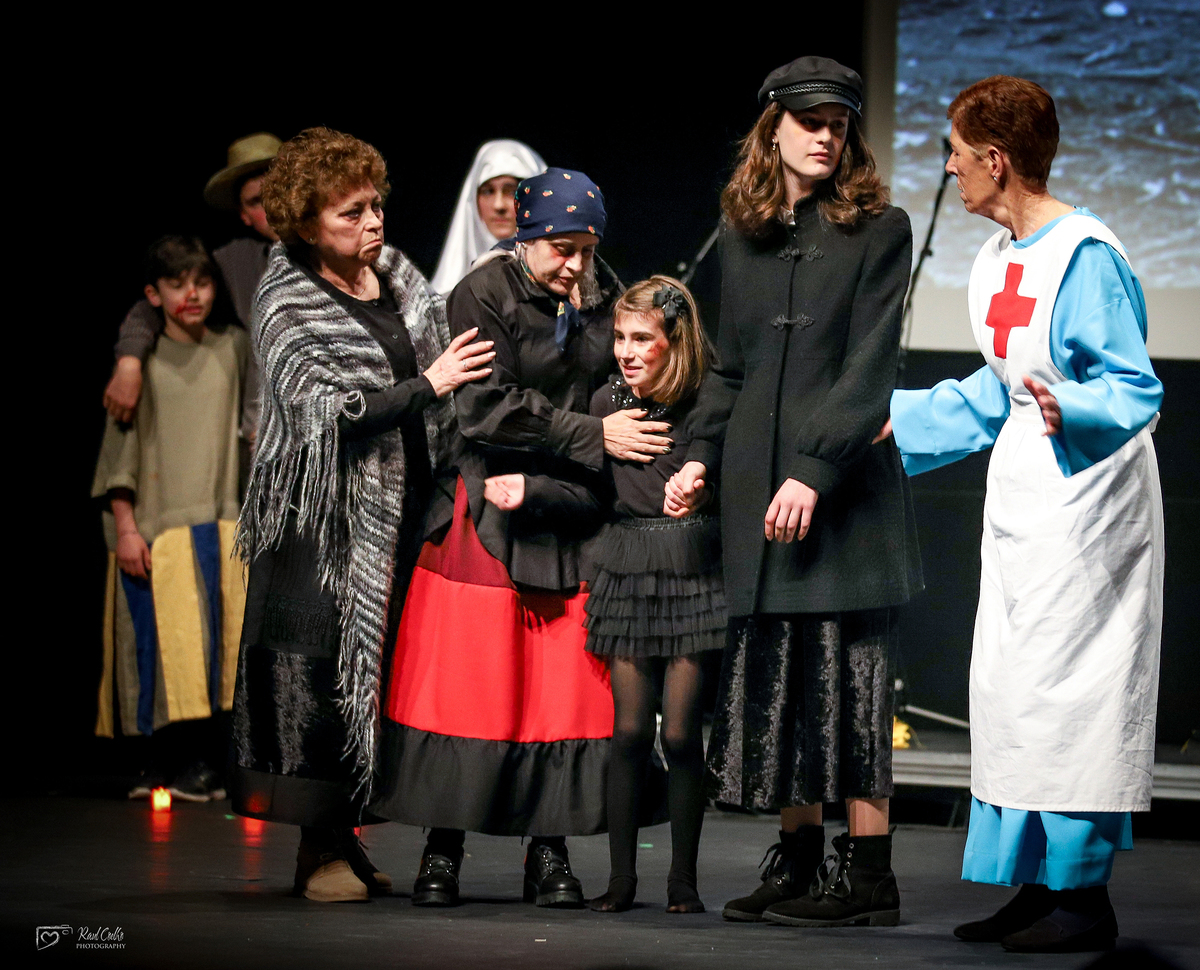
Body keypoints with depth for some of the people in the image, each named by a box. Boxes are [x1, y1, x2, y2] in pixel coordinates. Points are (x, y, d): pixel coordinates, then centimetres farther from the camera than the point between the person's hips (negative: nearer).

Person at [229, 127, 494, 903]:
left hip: (403, 511, 6)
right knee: (323, 671, -7)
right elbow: (328, 411, -16)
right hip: (325, 517, -6)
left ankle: (345, 837, 14)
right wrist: (428, 385, -17)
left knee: (377, 670, 6)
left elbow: (448, 351, 23)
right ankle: (321, 850, 1)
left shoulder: (396, 273, 9)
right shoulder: (288, 305, -8)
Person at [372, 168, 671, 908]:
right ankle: (443, 852, 4)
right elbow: (491, 406, -12)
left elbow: (623, 397, 7)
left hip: (573, 517, 3)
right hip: (486, 514, -3)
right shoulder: (483, 295, -4)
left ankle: (551, 854, 6)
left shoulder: (608, 299, 8)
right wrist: (592, 438, -16)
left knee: (568, 685, 0)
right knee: (469, 679, -4)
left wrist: (541, 484, -5)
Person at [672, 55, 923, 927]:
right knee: (771, 676, 5)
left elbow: (871, 367, -8)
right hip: (756, 490, 5)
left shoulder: (879, 230, -1)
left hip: (845, 487, -5)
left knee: (847, 675, -7)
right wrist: (702, 456, 8)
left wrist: (815, 470, -17)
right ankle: (797, 864, 12)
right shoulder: (744, 240, 15)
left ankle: (868, 871, -3)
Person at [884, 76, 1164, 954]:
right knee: (1012, 689, 9)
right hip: (1022, 495, 9)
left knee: (1066, 688, -9)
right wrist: (894, 418, 27)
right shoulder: (995, 262, 12)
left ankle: (1084, 897, -3)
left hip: (1089, 496, -9)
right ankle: (1039, 884, 15)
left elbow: (1134, 390, -19)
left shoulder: (1087, 256, -16)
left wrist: (1067, 413, -37)